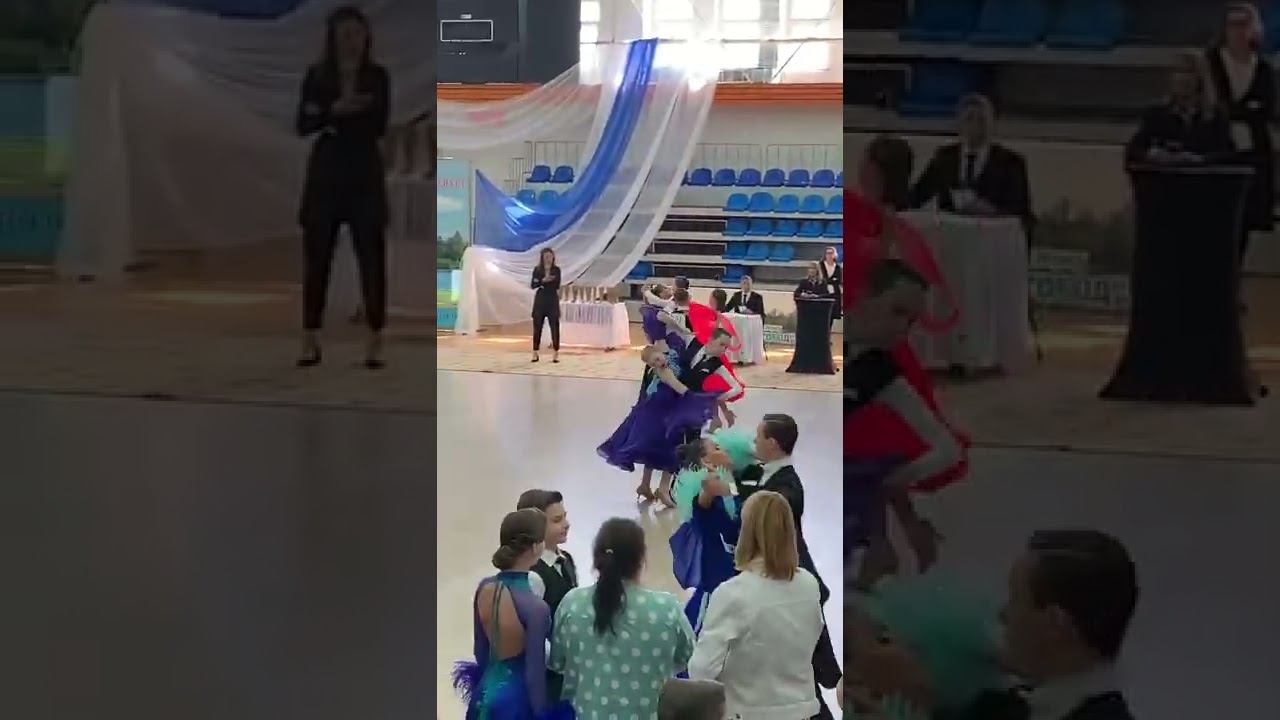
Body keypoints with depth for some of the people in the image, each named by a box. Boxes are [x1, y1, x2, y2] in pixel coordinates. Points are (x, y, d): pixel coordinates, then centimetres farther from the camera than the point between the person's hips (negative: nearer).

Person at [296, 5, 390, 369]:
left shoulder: (377, 77, 2)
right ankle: (311, 341, 8)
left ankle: (375, 342, 2)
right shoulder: (317, 76, 3)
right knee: (317, 256, 1)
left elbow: (379, 127, -6)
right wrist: (334, 110, -19)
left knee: (372, 257, -3)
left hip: (365, 173, 0)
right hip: (325, 172, 0)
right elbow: (303, 126, -6)